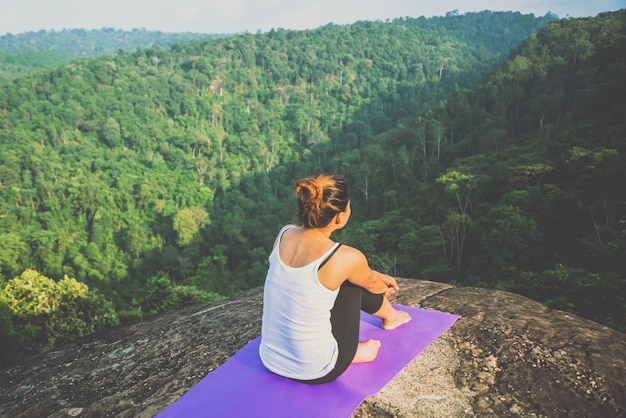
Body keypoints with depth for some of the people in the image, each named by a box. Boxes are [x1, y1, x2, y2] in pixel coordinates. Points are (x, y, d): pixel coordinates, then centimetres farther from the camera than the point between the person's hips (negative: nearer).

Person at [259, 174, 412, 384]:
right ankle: (390, 317, 41)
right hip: (315, 371, -5)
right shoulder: (346, 258, -23)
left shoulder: (284, 235, -6)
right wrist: (384, 286, 28)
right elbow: (372, 284, 3)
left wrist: (377, 276, 26)